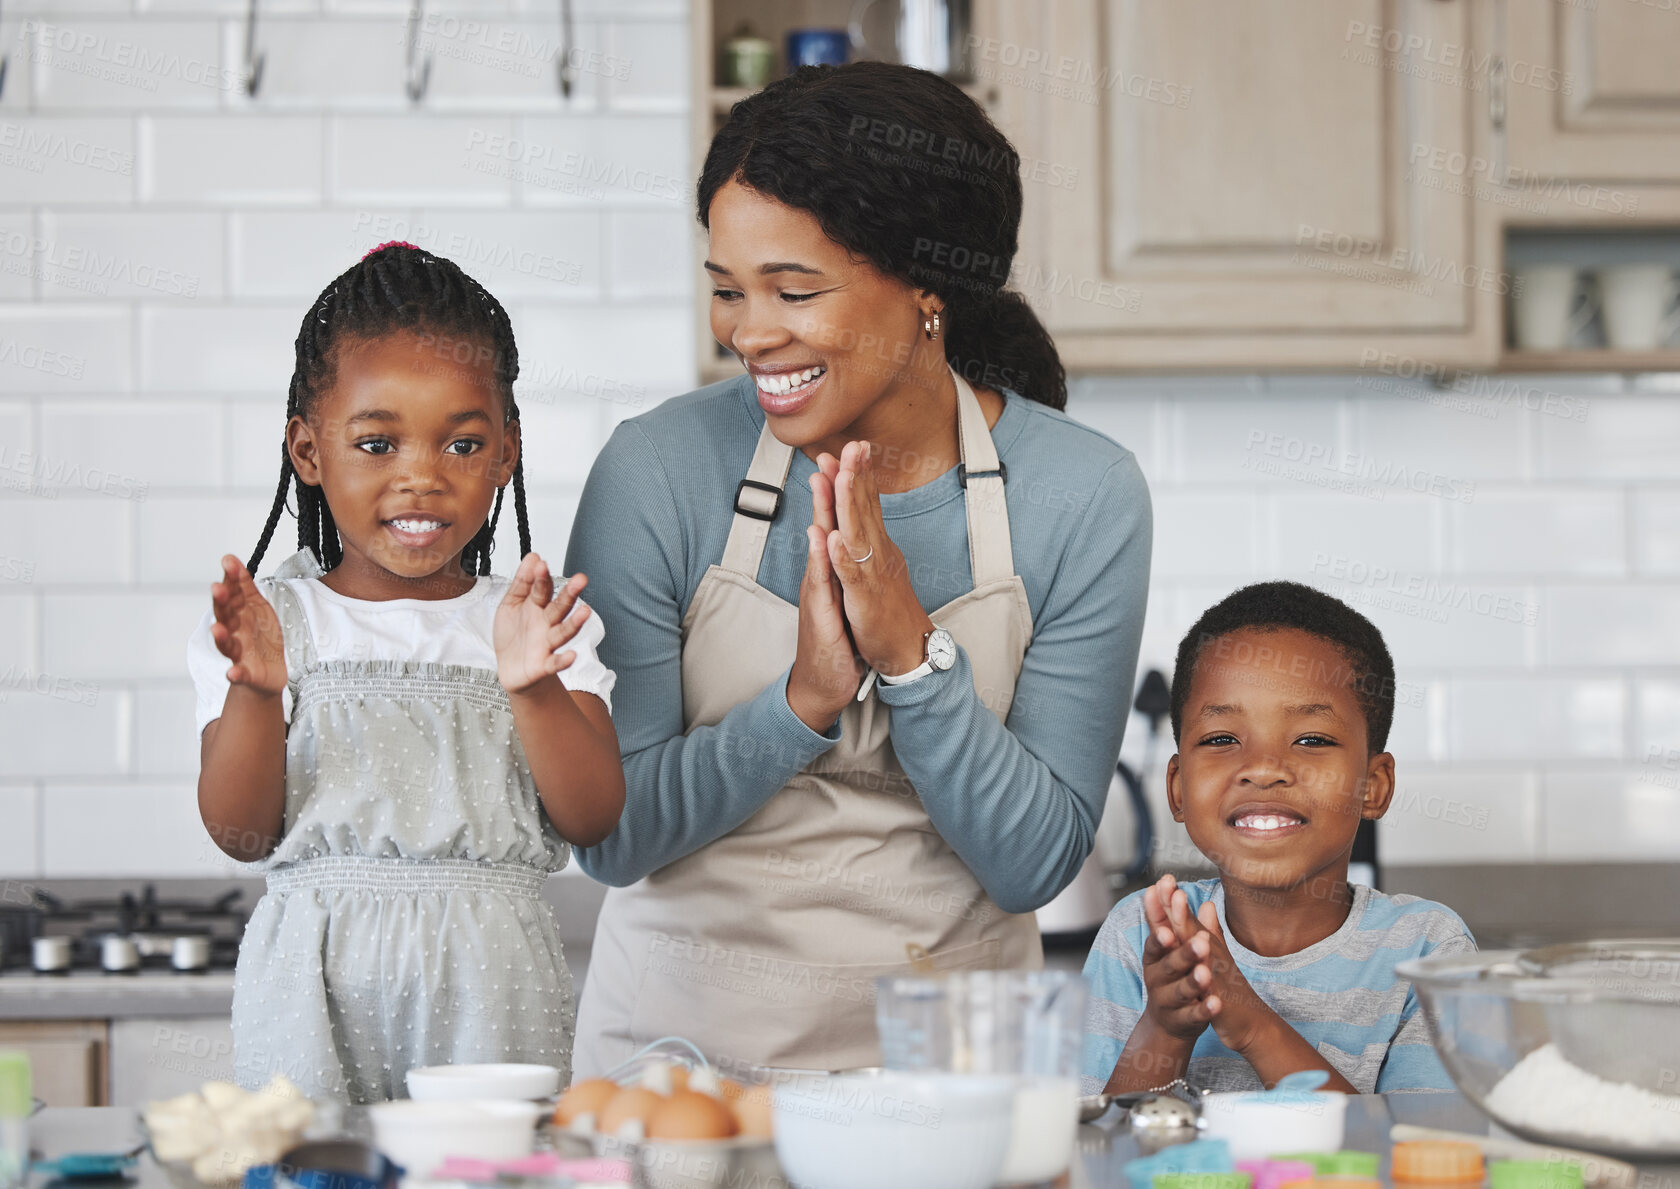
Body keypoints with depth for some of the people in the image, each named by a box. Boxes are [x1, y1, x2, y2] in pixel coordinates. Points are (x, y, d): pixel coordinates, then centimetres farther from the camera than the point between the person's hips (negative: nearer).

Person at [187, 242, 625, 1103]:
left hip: (490, 997, 1)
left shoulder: (542, 626, 8)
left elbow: (593, 821, -2)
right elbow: (241, 833, -1)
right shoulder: (273, 625, 6)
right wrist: (254, 692, -17)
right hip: (316, 995, 0)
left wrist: (536, 690, -18)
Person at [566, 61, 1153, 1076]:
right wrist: (804, 701, -19)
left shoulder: (1082, 495, -6)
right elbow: (609, 837, -7)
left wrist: (911, 656, -17)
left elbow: (1035, 864, -5)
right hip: (683, 1035, 0)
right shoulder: (661, 469, -8)